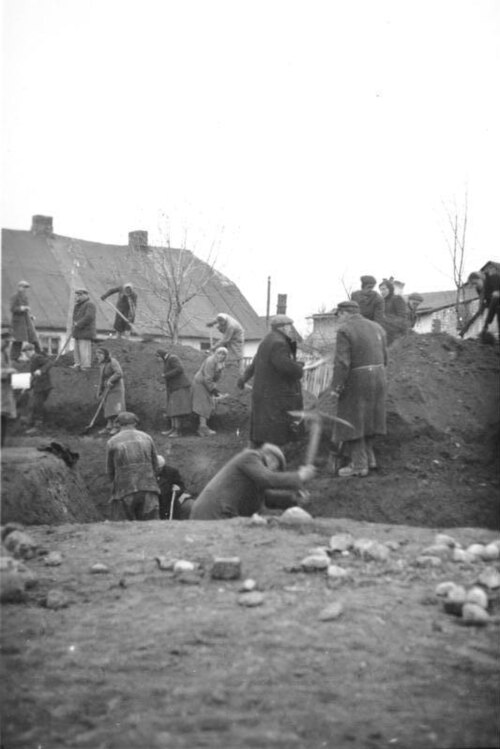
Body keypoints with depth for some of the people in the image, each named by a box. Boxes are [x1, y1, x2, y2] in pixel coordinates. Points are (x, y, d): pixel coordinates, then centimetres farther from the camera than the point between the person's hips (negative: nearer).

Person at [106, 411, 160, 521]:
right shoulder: (146, 438, 8)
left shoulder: (112, 442, 1)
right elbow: (155, 466, 10)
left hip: (124, 491, -2)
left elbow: (110, 471, 7)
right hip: (148, 488, 2)